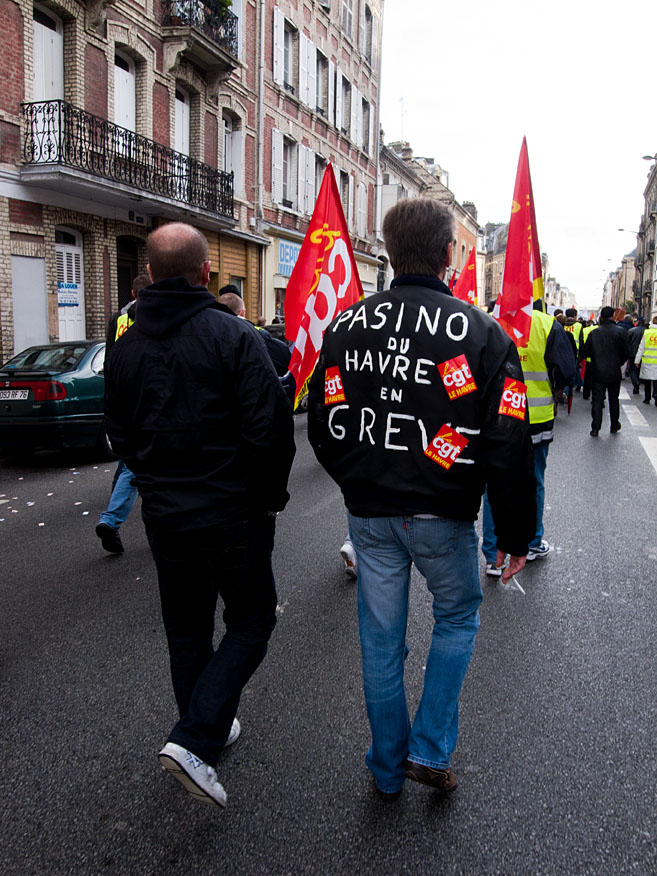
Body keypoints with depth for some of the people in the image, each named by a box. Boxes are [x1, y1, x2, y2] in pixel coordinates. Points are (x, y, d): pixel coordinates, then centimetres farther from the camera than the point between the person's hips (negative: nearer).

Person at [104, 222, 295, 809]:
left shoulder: (127, 346, 4)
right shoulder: (234, 335, -14)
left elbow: (120, 435, 11)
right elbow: (270, 426, -18)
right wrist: (272, 496, -4)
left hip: (163, 513, 6)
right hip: (231, 513, -5)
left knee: (186, 629, 19)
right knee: (250, 621, 9)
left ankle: (209, 730, 33)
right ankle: (195, 739, -2)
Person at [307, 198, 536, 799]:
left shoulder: (347, 326, -1)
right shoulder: (482, 332, -11)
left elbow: (324, 428, 4)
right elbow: (508, 447, -12)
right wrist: (515, 534, -1)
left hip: (369, 516, 3)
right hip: (443, 517, -3)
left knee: (381, 640, 16)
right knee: (458, 618, 24)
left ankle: (389, 770, 32)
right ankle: (430, 749, 23)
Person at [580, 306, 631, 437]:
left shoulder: (594, 333, -6)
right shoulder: (621, 332, -8)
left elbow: (584, 353, -4)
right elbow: (627, 353, -6)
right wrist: (619, 363, 13)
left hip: (597, 373, 0)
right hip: (614, 373, 0)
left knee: (597, 400, 4)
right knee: (614, 399, 15)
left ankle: (595, 429, 0)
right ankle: (614, 426, 26)